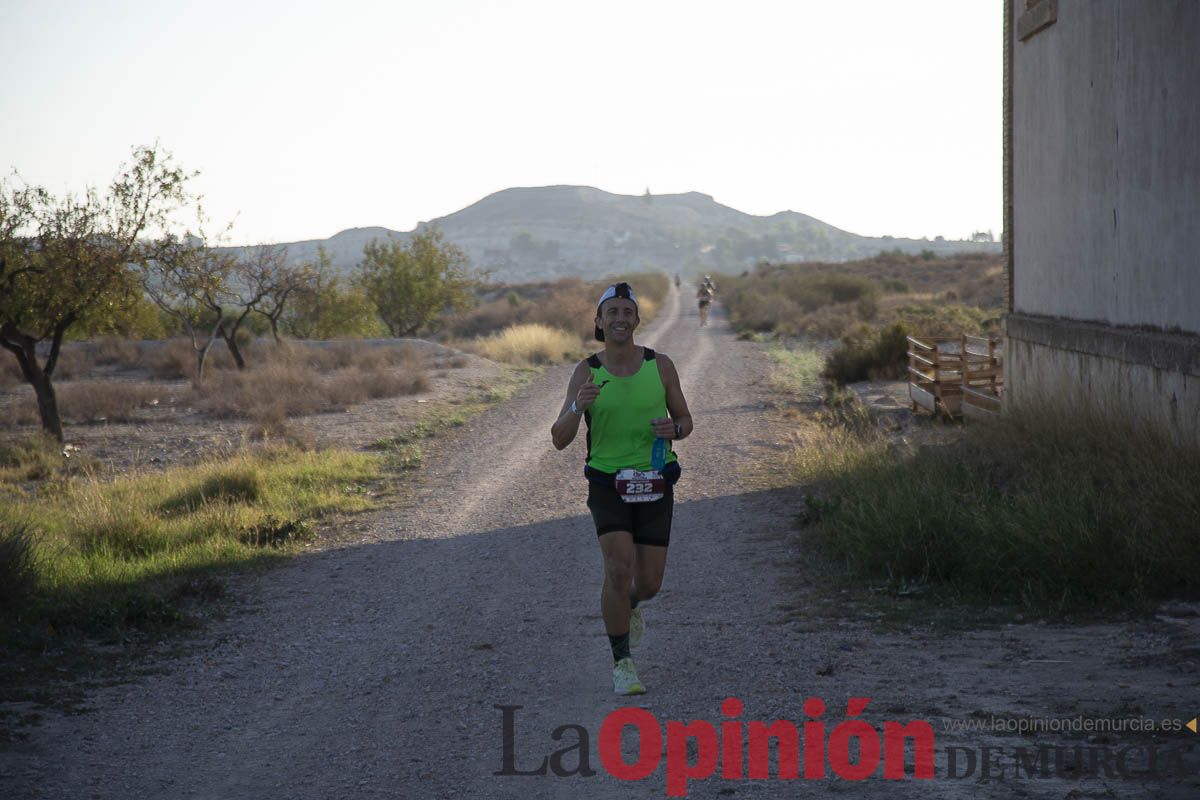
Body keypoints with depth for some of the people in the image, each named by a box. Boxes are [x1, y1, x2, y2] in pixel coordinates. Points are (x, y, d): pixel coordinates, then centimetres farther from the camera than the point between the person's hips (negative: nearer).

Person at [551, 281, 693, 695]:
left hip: (655, 486, 2)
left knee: (648, 583, 4)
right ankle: (623, 665, -6)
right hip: (608, 486, -2)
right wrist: (578, 406, -32)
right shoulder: (586, 372, -6)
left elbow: (685, 420, 8)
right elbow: (559, 439, -11)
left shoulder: (660, 365, -4)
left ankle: (628, 606, 43)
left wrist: (672, 430, -18)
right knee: (619, 571, -20)